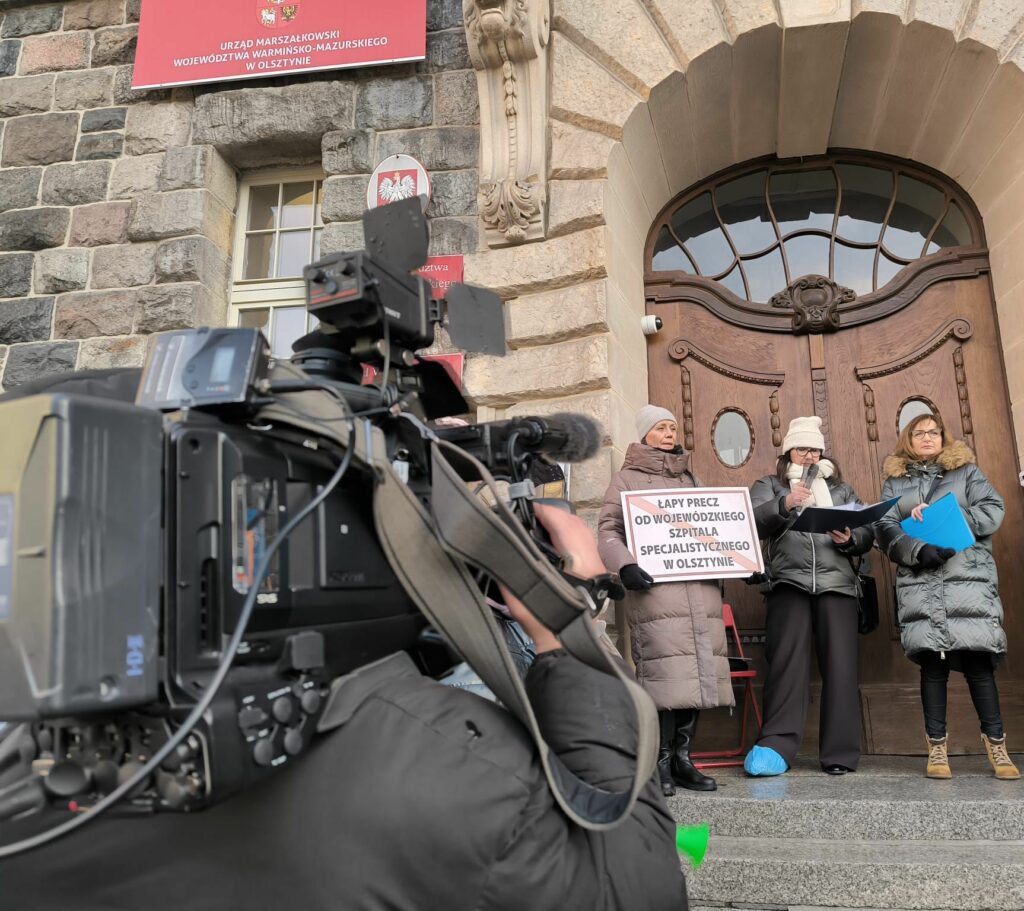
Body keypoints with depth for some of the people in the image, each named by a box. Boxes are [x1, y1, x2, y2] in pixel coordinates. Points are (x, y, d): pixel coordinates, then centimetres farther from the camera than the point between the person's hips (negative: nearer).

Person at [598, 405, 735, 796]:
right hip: (655, 584, -5)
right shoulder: (627, 477, 9)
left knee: (696, 669, 2)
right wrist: (624, 565, -16)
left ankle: (682, 757, 11)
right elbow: (608, 530, 1)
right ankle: (661, 762, -2)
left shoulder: (688, 478, 25)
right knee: (665, 669, -12)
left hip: (700, 585, 5)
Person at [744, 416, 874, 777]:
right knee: (787, 658, -13)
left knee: (840, 663, -5)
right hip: (789, 580, -2)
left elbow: (867, 533, 14)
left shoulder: (841, 488, 24)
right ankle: (777, 745, -13)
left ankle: (840, 752, 1)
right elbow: (754, 521, -5)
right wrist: (784, 505, -24)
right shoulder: (769, 485, 16)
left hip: (836, 582, 2)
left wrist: (849, 539, -8)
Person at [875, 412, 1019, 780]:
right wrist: (919, 550, -16)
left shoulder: (966, 470, 16)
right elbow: (886, 531, 2)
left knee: (977, 658, -6)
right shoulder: (895, 481, 16)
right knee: (931, 660, -3)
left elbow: (993, 511, 2)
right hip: (919, 582, 1)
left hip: (969, 577, 0)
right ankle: (936, 746, 4)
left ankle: (995, 742, 7)